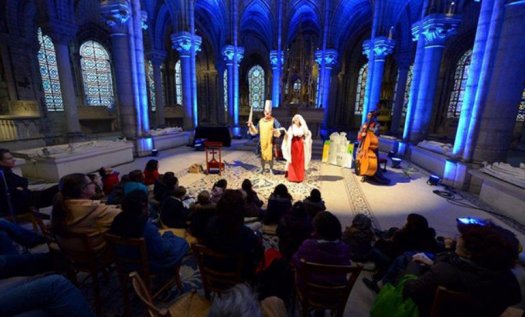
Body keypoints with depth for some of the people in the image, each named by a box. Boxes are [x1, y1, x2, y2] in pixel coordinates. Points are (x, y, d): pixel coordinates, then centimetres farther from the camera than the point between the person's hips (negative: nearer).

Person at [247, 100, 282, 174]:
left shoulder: (274, 120, -5)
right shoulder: (261, 121, 8)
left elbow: (279, 128, -15)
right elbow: (256, 130, 17)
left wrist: (276, 131, -35)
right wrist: (251, 126, 5)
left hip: (270, 141, -3)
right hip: (262, 141, 4)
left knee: (270, 155, 2)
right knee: (262, 154, 10)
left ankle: (271, 169, 18)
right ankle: (262, 168, 26)